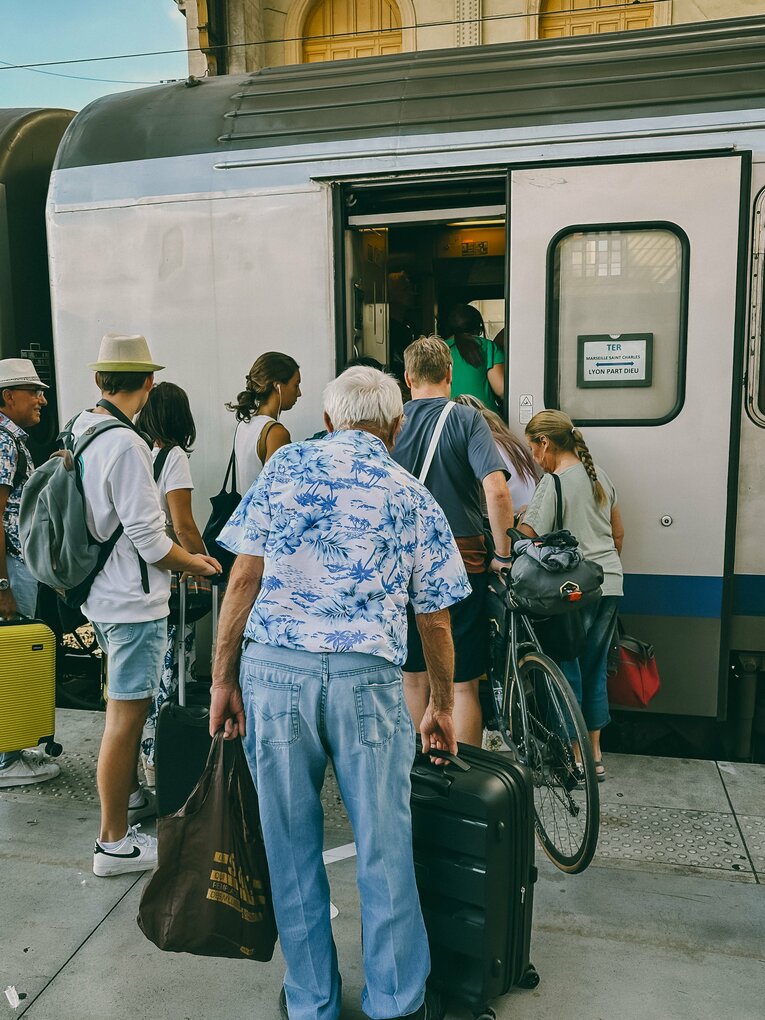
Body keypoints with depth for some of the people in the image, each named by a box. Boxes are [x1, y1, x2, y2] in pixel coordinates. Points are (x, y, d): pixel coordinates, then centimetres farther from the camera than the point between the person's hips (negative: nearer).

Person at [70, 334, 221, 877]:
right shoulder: (126, 445, -23)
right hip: (133, 601, -10)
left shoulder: (80, 428, 4)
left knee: (126, 703, 24)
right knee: (126, 716, 1)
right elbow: (148, 538, -22)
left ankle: (131, 796, 43)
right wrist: (193, 563, -4)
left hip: (103, 592, 10)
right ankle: (115, 843, 14)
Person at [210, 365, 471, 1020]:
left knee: (292, 848, 14)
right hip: (368, 678, 0)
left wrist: (223, 678, 6)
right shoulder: (414, 498, 8)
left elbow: (245, 578, 0)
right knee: (385, 850, 13)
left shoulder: (286, 466, 7)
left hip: (274, 670, 1)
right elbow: (435, 623, 11)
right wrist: (441, 707, 24)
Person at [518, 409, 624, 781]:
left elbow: (525, 538, -20)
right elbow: (618, 534, 18)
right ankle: (595, 756, 25)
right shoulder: (600, 476, 11)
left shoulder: (554, 482, -14)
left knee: (568, 669, 5)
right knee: (595, 669, 15)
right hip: (610, 585, 8)